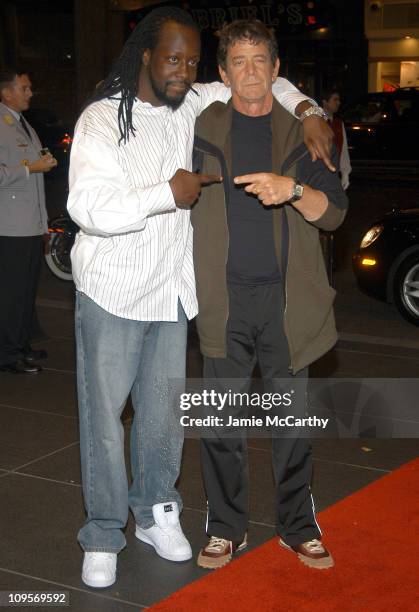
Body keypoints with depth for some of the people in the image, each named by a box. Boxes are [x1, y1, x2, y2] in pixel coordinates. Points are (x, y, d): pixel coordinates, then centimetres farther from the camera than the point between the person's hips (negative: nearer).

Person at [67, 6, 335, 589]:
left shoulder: (193, 106, 4)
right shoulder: (102, 119, -12)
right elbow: (89, 208, -23)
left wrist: (307, 112, -1)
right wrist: (168, 194, -23)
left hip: (171, 292, 5)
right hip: (112, 293, -5)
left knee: (164, 411, 13)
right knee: (104, 415, 1)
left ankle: (156, 512, 31)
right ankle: (103, 534, 15)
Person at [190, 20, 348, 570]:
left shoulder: (301, 132, 6)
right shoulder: (204, 129, 7)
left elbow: (334, 212, -1)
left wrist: (292, 188, -20)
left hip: (287, 297, 0)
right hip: (225, 298, 0)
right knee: (221, 423, 3)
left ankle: (297, 525, 23)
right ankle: (226, 528, 18)